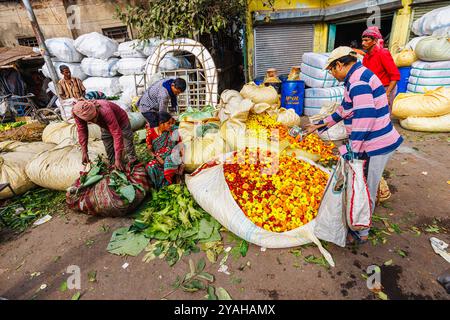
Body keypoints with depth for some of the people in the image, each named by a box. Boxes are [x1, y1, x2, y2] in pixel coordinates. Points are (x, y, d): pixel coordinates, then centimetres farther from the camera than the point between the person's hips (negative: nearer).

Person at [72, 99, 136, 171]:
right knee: (109, 152, 8)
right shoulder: (78, 113, -28)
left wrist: (118, 159, -43)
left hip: (121, 122, -5)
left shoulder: (105, 111, -44)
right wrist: (84, 152, -13)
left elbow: (117, 134, -44)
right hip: (106, 127, 5)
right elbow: (82, 131, -12)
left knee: (129, 148, -6)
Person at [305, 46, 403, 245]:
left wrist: (353, 151, -28)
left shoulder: (357, 79, -19)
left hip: (374, 146, -10)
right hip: (373, 143, 10)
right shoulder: (358, 76, 15)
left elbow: (365, 116, -30)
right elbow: (344, 110, 23)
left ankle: (361, 234, 25)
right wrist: (320, 125, 27)